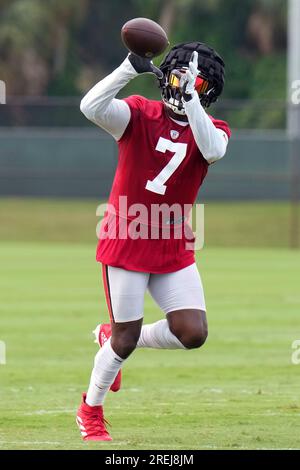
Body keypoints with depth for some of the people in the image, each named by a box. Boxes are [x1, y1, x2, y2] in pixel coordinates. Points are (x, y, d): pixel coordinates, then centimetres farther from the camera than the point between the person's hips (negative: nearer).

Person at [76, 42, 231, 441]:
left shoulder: (214, 130, 1)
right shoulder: (140, 113, -6)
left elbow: (212, 149, -25)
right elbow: (91, 108, -26)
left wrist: (189, 98, -33)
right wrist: (131, 67, -36)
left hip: (174, 247, 4)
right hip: (126, 241, -4)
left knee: (193, 333, -6)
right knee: (126, 337, 0)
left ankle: (114, 338, 21)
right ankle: (90, 411, 25)